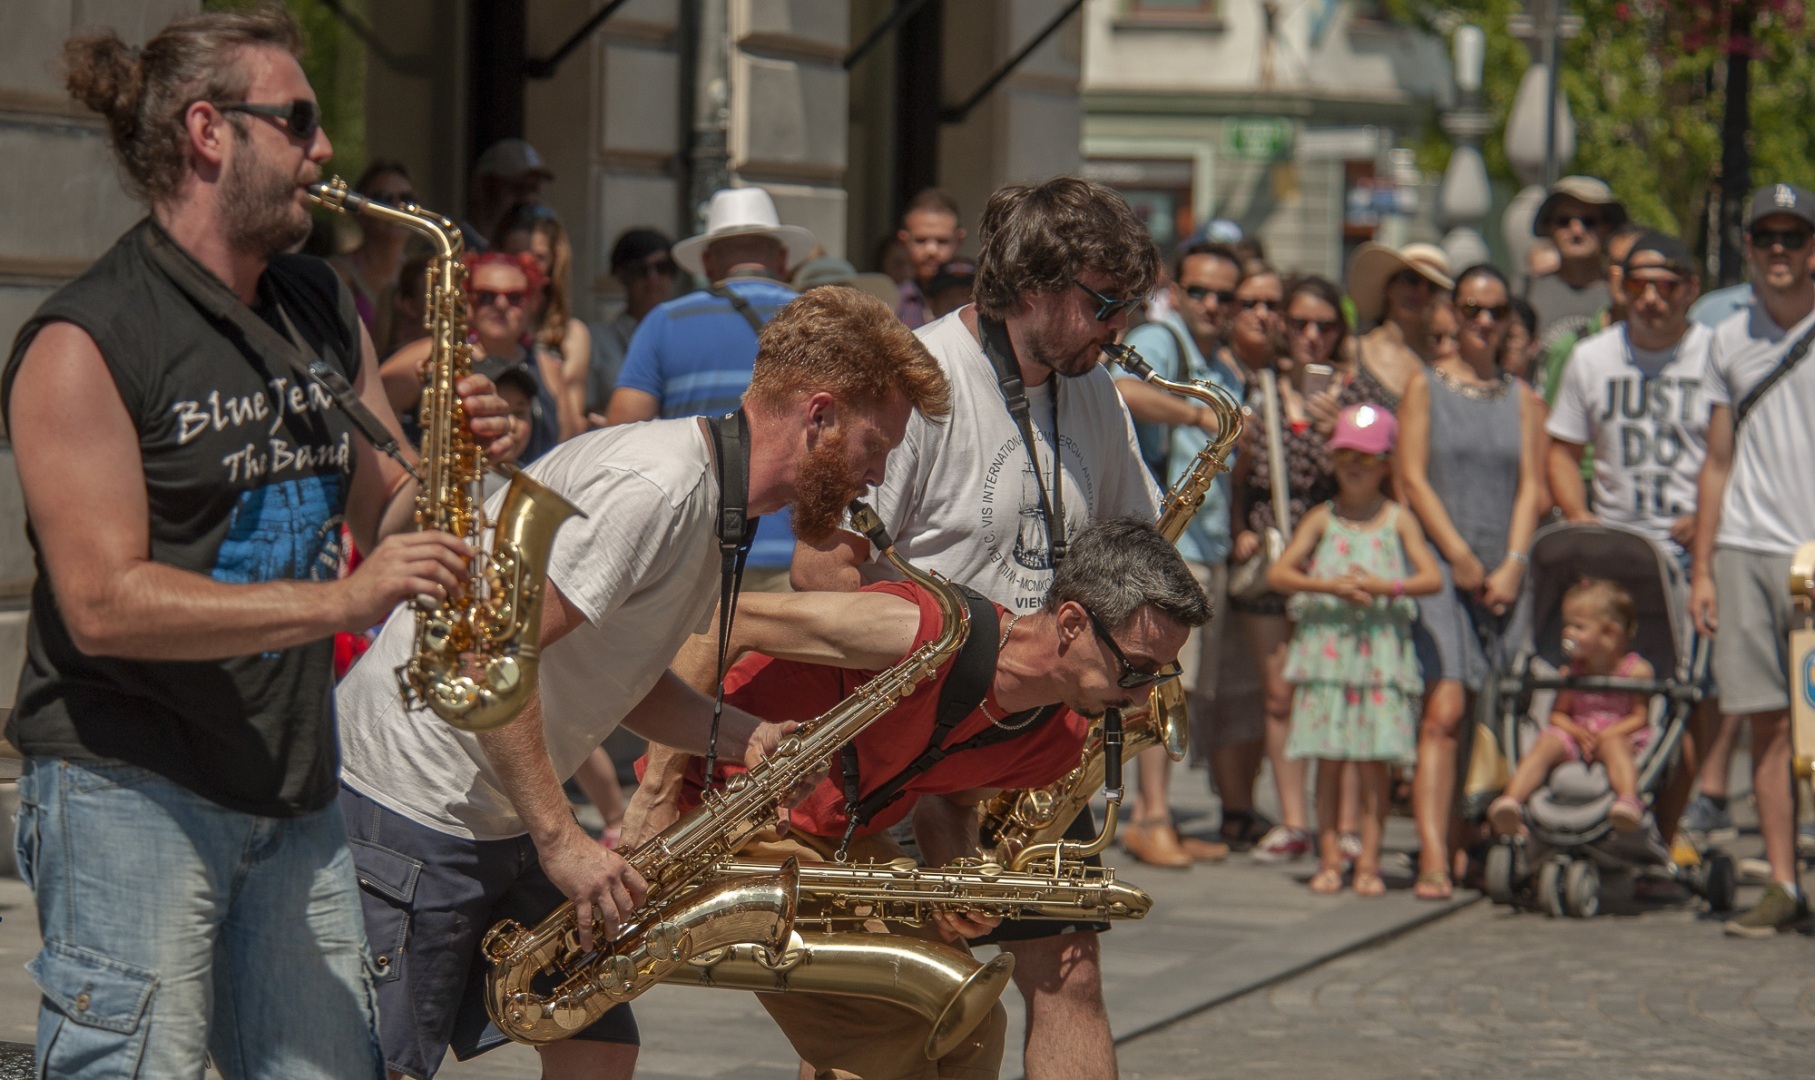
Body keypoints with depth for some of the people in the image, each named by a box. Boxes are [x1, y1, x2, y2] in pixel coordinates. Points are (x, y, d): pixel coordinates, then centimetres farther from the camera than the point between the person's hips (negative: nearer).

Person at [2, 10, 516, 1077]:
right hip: (130, 789, -7)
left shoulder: (327, 312, 13)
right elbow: (103, 604, -19)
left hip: (295, 787, 7)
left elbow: (388, 516, 21)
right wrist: (336, 600, -26)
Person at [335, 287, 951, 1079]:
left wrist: (744, 738, -1)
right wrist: (559, 841, -23)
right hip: (408, 803, -10)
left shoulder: (714, 507, 11)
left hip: (503, 819, 10)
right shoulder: (655, 488, -22)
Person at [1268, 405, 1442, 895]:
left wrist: (1380, 586, -18)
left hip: (1381, 652, -1)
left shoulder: (1398, 520, 5)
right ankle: (1329, 858, 7)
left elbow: (1432, 577, -5)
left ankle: (1369, 860, 3)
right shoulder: (1323, 519, 7)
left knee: (1374, 762, -2)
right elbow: (1278, 572, -2)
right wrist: (1331, 586, -16)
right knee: (1329, 759, 2)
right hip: (1326, 648, 1)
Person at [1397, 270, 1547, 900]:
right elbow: (1412, 477, -1)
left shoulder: (1522, 399, 14)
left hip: (1502, 573, 4)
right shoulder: (1426, 388, 6)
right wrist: (1460, 557, -9)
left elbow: (1531, 487, 7)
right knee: (1444, 711, -15)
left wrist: (1512, 565, -7)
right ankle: (1433, 859, -22)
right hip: (1439, 565, -4)